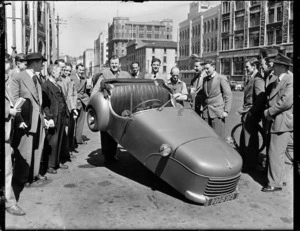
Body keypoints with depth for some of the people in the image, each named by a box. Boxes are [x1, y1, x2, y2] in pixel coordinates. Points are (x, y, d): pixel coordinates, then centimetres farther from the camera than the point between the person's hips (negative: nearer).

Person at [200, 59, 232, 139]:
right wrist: (203, 107, 14)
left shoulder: (221, 78, -4)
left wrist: (226, 111, -11)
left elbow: (228, 95, -6)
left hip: (217, 111, -5)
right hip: (206, 112, 5)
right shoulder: (205, 79, 15)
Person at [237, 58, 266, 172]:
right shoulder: (250, 79, 14)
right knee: (243, 138, 17)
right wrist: (243, 109, 11)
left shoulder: (258, 80, -17)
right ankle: (244, 161, 31)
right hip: (247, 114, 9)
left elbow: (261, 99, -26)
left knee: (250, 140, 2)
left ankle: (251, 165, 15)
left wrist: (250, 113, -21)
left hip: (251, 115, -9)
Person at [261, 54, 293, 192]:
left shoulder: (290, 79, -13)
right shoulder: (277, 81, 15)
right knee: (278, 153, 17)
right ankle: (279, 178, 29)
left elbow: (286, 101, -23)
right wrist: (269, 112, 0)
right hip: (276, 121, 9)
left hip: (283, 123, -9)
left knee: (276, 153, -6)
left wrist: (269, 112, -16)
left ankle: (275, 183, 4)